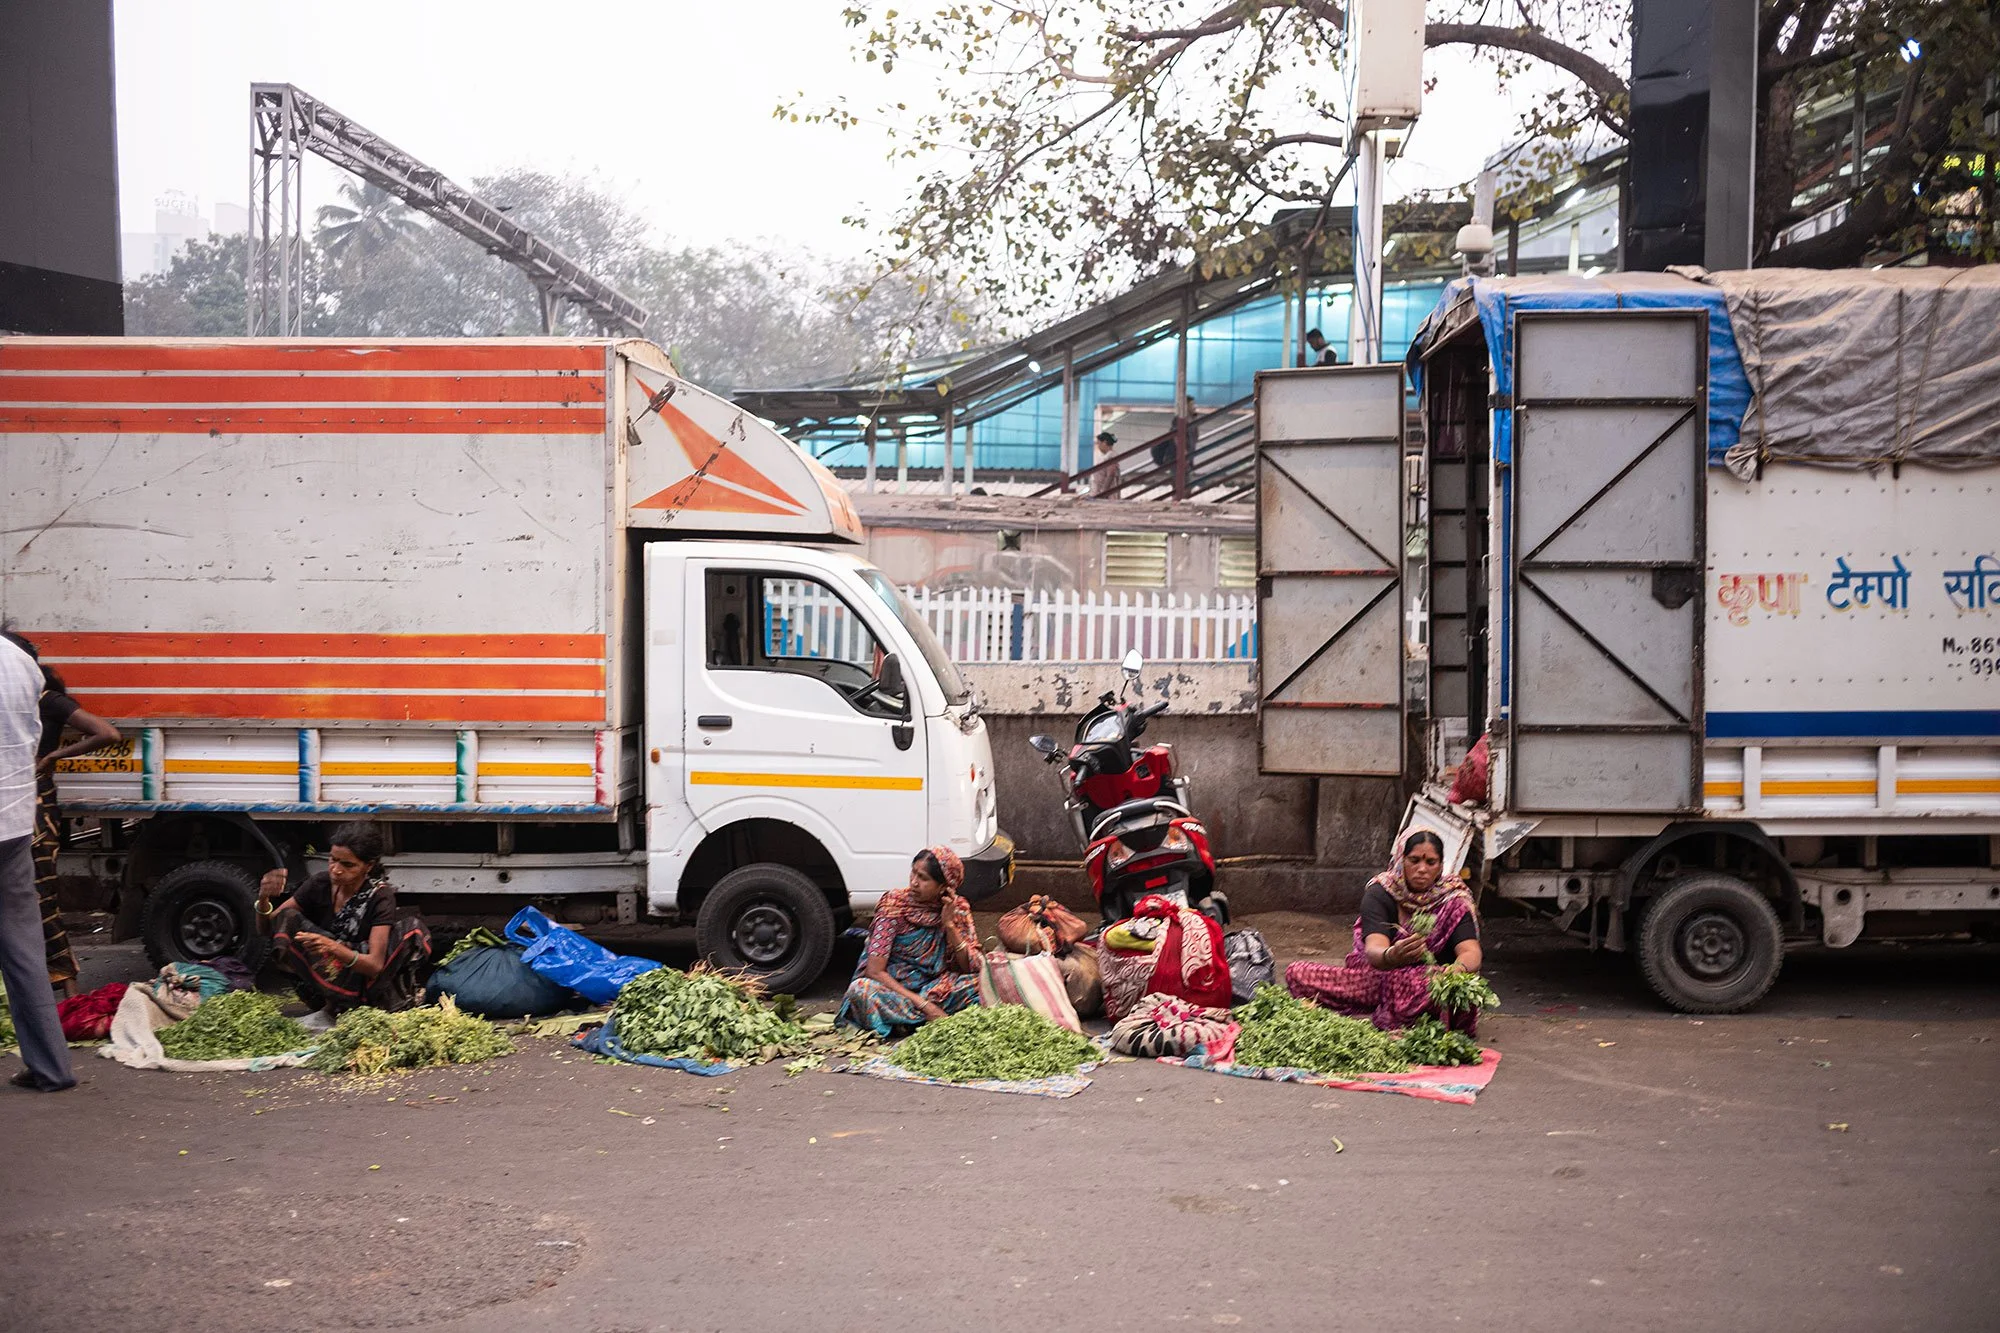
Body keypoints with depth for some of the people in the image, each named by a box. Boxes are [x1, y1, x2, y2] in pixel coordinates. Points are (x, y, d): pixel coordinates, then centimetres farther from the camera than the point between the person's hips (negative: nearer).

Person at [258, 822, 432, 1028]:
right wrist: (263, 900, -24)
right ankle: (334, 1007, -18)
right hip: (322, 976, 3)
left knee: (413, 928, -26)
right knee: (287, 919, -17)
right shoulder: (320, 884, -6)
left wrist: (334, 948, -43)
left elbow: (375, 965, -24)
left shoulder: (380, 896, -16)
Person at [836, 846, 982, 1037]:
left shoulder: (957, 909, -1)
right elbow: (875, 971, -18)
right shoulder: (894, 904, -12)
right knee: (861, 989, -34)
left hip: (935, 991, 3)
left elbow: (971, 968, -6)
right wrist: (922, 1004, -25)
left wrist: (949, 924, -16)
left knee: (979, 982, -22)